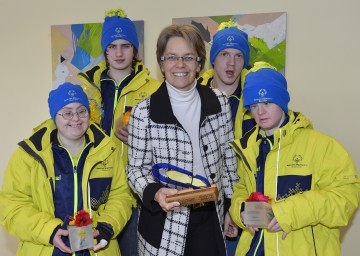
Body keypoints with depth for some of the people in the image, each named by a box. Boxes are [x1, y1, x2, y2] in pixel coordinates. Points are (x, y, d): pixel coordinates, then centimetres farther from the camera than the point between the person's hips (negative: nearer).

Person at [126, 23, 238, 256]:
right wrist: (155, 192, -23)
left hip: (210, 218, 3)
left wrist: (231, 206, 8)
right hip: (164, 223, -2)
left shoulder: (219, 103, -2)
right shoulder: (143, 112, -11)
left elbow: (228, 157, 7)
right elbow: (136, 169, -4)